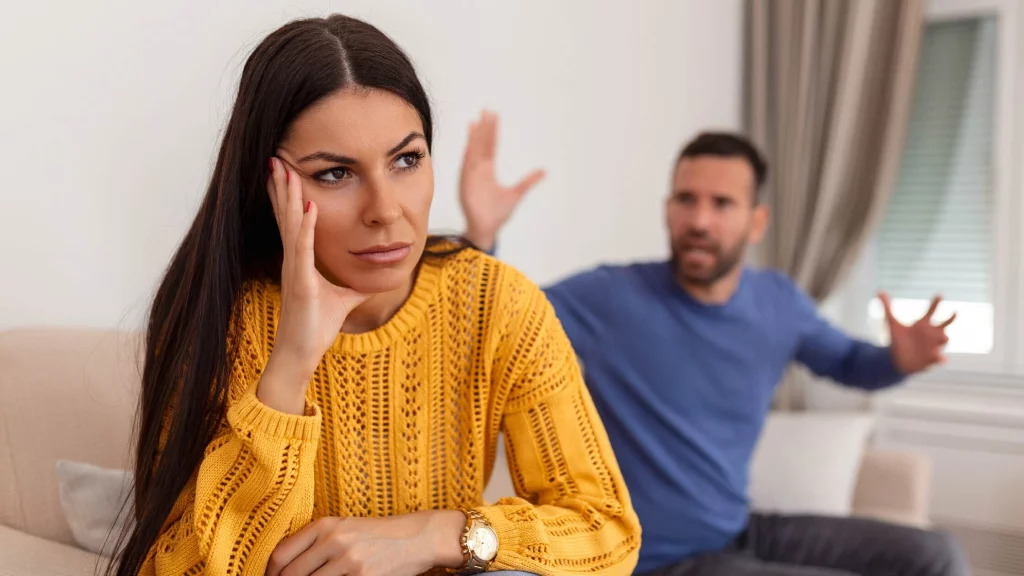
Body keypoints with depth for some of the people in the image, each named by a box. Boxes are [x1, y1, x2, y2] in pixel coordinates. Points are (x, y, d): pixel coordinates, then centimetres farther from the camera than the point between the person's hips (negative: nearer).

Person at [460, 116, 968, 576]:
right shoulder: (610, 298, -18)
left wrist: (898, 360, -7)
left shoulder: (779, 302, -1)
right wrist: (481, 234, -41)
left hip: (742, 534, 7)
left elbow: (849, 363, 16)